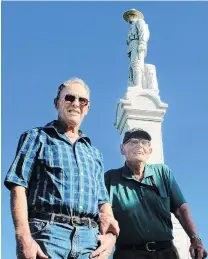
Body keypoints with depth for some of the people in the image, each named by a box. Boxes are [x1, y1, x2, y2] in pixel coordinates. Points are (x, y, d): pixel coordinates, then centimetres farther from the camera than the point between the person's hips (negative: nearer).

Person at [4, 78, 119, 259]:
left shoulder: (94, 153, 25)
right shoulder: (37, 137, 11)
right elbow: (19, 187, -1)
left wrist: (110, 233, -1)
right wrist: (24, 237, -15)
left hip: (89, 238, 4)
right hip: (47, 231, -4)